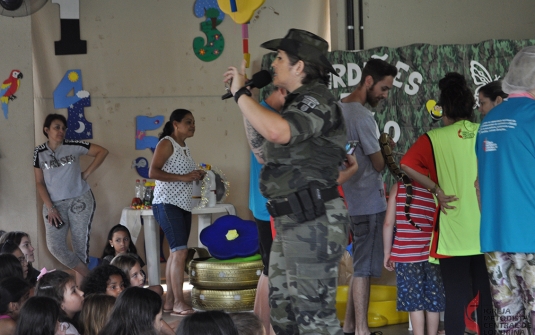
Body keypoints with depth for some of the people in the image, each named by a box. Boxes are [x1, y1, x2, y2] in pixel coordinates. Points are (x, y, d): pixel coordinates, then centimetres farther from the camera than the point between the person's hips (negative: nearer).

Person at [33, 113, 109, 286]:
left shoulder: (73, 146, -3)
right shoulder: (40, 152, 1)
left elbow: (102, 151, 3)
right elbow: (39, 183, 3)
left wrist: (87, 173, -3)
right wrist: (50, 207, -7)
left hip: (80, 200, -1)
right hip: (54, 203, 1)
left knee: (80, 245, -1)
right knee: (55, 246, -15)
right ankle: (88, 277, 1)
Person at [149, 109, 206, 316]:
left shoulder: (184, 147, 17)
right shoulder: (166, 143, -8)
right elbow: (153, 172, -18)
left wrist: (196, 176, 6)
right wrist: (184, 177, -21)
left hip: (183, 205, 9)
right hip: (167, 204, -9)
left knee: (175, 252, 7)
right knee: (180, 251, -16)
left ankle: (169, 301, 10)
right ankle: (178, 303, -17)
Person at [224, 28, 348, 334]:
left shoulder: (316, 100, -14)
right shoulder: (299, 102, 19)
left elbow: (278, 131, -33)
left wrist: (241, 93, -20)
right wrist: (246, 91, 21)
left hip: (314, 224, -11)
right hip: (292, 225, 11)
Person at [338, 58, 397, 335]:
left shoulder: (340, 109, 10)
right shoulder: (362, 116, -18)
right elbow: (379, 164, -12)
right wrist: (386, 150, 6)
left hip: (352, 200, 9)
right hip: (368, 203, -9)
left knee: (359, 266, 16)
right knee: (363, 268, -4)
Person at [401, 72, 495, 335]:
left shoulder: (434, 139, -5)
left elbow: (408, 166, -17)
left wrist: (436, 190, -9)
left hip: (454, 233, -2)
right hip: (486, 232, 2)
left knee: (456, 298, 2)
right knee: (487, 296, 11)